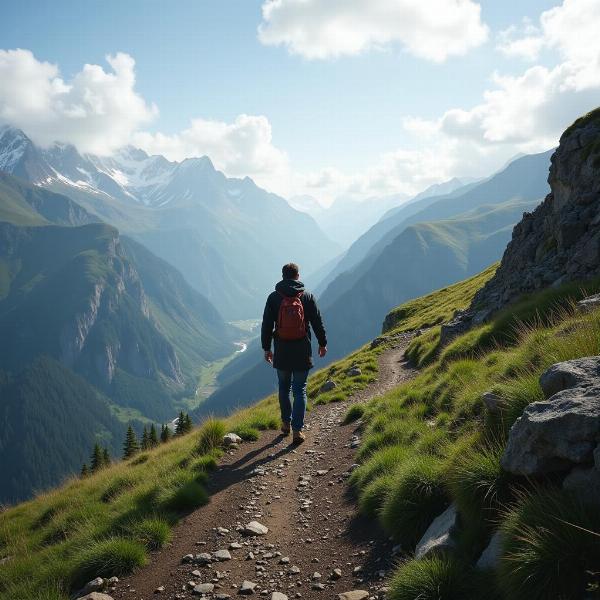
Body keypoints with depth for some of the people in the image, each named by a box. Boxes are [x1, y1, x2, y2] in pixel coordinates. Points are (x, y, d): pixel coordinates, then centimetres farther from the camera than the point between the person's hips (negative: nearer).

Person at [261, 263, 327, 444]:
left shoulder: (273, 298, -3)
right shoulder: (307, 297, -3)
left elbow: (266, 325, 0)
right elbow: (317, 322, 1)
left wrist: (266, 348, 10)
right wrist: (322, 343, 14)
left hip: (281, 351, 1)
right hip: (302, 351, -1)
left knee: (284, 388, 18)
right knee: (300, 390, 4)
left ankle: (286, 423, 28)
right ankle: (297, 429, -1)